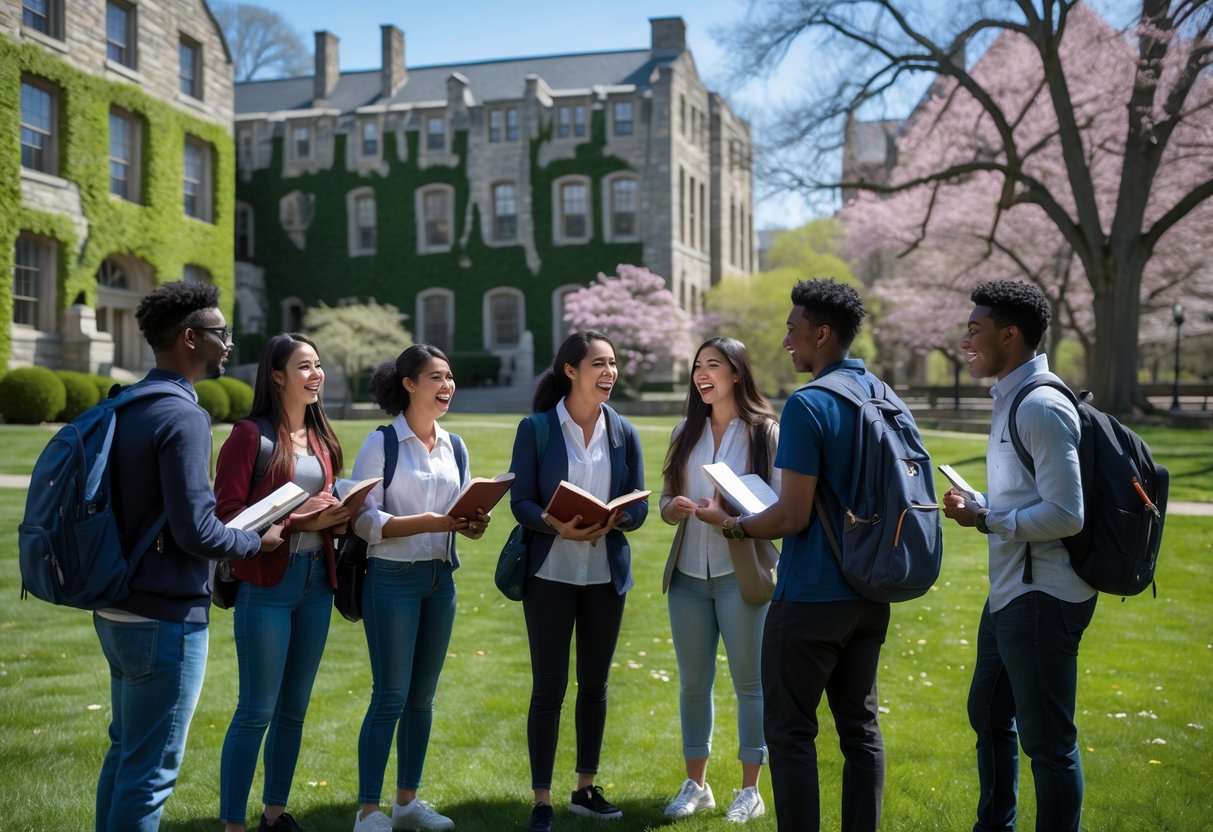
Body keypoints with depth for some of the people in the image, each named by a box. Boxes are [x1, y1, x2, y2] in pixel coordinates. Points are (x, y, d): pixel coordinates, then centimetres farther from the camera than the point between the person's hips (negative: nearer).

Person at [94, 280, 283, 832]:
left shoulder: (127, 407, 8)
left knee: (124, 752, 20)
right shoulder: (182, 416, -19)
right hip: (165, 618, -9)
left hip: (117, 609, 9)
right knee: (150, 770, 1)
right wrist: (258, 542, -6)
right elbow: (195, 532, -23)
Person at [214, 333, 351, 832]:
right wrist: (302, 521, -22)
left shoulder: (320, 436, 13)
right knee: (256, 710, -3)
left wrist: (337, 517, -2)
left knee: (295, 707, 14)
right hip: (266, 583, -7)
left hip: (316, 581, 7)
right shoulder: (251, 435, -9)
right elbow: (227, 511, -15)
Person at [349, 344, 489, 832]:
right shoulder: (380, 444, -8)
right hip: (392, 579, -6)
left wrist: (471, 526, -7)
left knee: (423, 695, 11)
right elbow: (363, 520, -13)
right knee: (390, 696, -5)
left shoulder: (454, 446, 10)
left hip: (440, 579, 6)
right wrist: (425, 523, -25)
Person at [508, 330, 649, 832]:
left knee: (595, 684, 13)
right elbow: (520, 502, -8)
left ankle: (586, 789, 28)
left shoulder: (623, 432, 4)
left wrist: (611, 522, -19)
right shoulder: (536, 429, -5)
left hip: (606, 574, 4)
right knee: (548, 688, 0)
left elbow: (638, 506, 2)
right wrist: (557, 525, -27)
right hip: (551, 574, -3)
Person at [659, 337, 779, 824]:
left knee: (749, 681, 3)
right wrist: (673, 508, -11)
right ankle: (695, 785, 23)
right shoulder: (686, 432, 10)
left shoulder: (765, 432, -5)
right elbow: (666, 502, 12)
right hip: (688, 573, 5)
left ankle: (749, 791, 15)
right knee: (693, 682, 10)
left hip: (741, 572, -4)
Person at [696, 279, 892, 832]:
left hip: (811, 598, -8)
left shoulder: (808, 405, -17)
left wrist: (731, 524, -2)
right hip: (868, 594, 8)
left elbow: (792, 517, -19)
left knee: (791, 732, 2)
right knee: (860, 726, 14)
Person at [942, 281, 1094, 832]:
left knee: (1046, 739, 0)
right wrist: (975, 505, 5)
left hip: (1042, 599, -11)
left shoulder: (1042, 408, -19)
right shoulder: (1011, 400, 12)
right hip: (1011, 593, 11)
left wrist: (986, 519, -16)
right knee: (989, 715, 24)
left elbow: (1065, 515, -25)